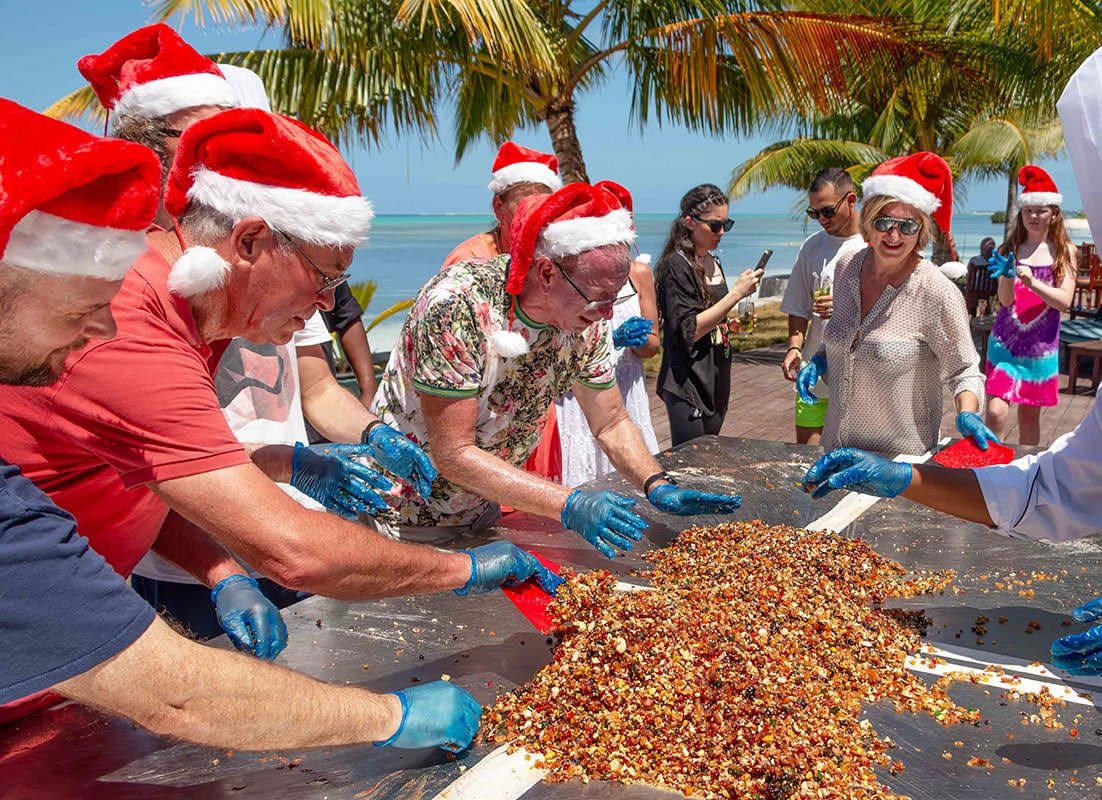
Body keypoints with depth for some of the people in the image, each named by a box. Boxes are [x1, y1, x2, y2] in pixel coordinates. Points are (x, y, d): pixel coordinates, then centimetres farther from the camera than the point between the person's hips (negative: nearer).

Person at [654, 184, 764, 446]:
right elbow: (688, 331, -21)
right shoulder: (676, 266, -14)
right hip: (688, 384, -8)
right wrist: (737, 293, -21)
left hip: (717, 381, 9)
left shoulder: (713, 263, 12)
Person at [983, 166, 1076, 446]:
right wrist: (1007, 275, -27)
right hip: (1005, 341, 0)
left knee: (1030, 414, 10)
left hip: (1041, 346, 0)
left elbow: (1064, 301, -9)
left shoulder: (1064, 251, 1)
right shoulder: (1010, 249, 2)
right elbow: (1005, 300, -7)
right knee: (996, 413, -12)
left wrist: (1032, 282, -25)